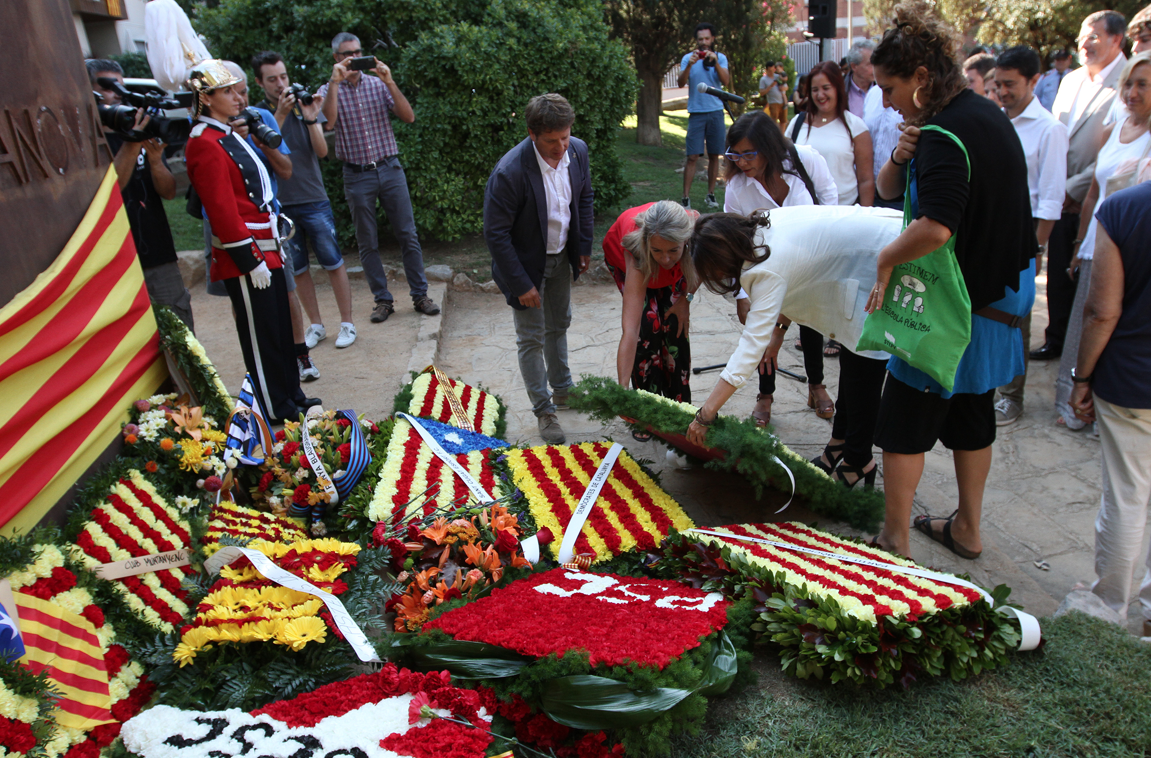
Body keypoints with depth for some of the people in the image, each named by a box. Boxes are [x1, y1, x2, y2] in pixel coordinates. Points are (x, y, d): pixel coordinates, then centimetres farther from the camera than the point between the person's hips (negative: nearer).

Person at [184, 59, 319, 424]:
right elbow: (223, 212, -21)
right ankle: (278, 412, 13)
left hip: (266, 251, 10)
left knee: (281, 328, 17)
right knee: (261, 336, 2)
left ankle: (291, 394, 31)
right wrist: (250, 262, -20)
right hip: (247, 258, -10)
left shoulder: (228, 134, 14)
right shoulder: (206, 145, -17)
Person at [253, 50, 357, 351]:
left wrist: (311, 119, -22)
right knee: (297, 269, 8)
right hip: (279, 205, 1)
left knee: (334, 263, 1)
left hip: (314, 200, -1)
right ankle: (316, 325, 21)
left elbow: (322, 151, -7)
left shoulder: (305, 105, 2)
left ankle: (347, 323, 12)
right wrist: (279, 116, -22)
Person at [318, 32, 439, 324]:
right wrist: (335, 81, -18)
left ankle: (420, 295, 12)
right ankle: (383, 300, 15)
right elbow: (328, 122, -16)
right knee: (367, 242, 5)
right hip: (356, 176, 0)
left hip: (390, 169, 0)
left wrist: (390, 82, -16)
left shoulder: (378, 84, 5)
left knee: (408, 234, 2)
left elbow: (408, 117, -6)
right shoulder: (328, 91, 4)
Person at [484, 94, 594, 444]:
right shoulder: (510, 172, -31)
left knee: (558, 325, 23)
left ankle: (562, 389, 43)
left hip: (561, 257, 6)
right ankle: (544, 410, 21)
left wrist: (584, 246, 4)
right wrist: (521, 284, -21)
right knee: (532, 339, 5)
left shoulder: (578, 150, -13)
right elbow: (496, 234, -25)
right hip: (526, 262, -6)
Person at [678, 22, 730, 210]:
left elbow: (725, 81, -7)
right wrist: (689, 65, -25)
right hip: (696, 113, -2)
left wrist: (715, 61, -20)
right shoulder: (688, 58, 4)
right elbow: (681, 83, -9)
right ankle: (686, 198, -6)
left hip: (716, 112, 2)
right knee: (692, 156, -7)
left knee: (714, 155, 5)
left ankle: (711, 194, 15)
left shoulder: (720, 58, 7)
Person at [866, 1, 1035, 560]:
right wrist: (900, 158, -10)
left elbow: (936, 227, -37)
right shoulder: (987, 114, 10)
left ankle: (894, 541, 12)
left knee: (905, 420, 2)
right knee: (971, 414, 20)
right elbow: (888, 191, 10)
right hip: (999, 292, 10)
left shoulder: (944, 136, -21)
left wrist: (885, 259, -21)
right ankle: (967, 528, 35)